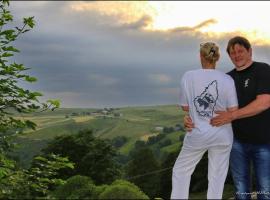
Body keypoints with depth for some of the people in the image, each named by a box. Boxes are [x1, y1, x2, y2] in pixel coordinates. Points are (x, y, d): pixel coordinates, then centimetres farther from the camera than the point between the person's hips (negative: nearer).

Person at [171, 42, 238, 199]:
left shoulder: (188, 76, -9)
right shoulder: (226, 80, -10)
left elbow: (185, 107, 0)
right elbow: (233, 111, -9)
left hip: (198, 134, 0)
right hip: (222, 134, 1)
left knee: (181, 170, 17)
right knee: (217, 176, 11)